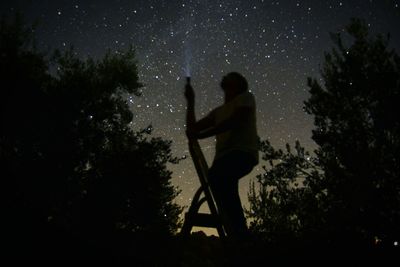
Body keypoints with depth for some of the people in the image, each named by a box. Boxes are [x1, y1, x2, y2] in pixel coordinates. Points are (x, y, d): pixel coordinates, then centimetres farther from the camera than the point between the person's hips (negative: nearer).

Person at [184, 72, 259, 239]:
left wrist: (201, 135, -13)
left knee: (215, 176, -34)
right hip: (224, 155, 8)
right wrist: (190, 101, 20)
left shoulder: (245, 97, 13)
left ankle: (241, 236, -35)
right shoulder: (218, 111, 31)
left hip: (242, 152, -8)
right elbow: (192, 128, 27)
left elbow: (234, 121, -7)